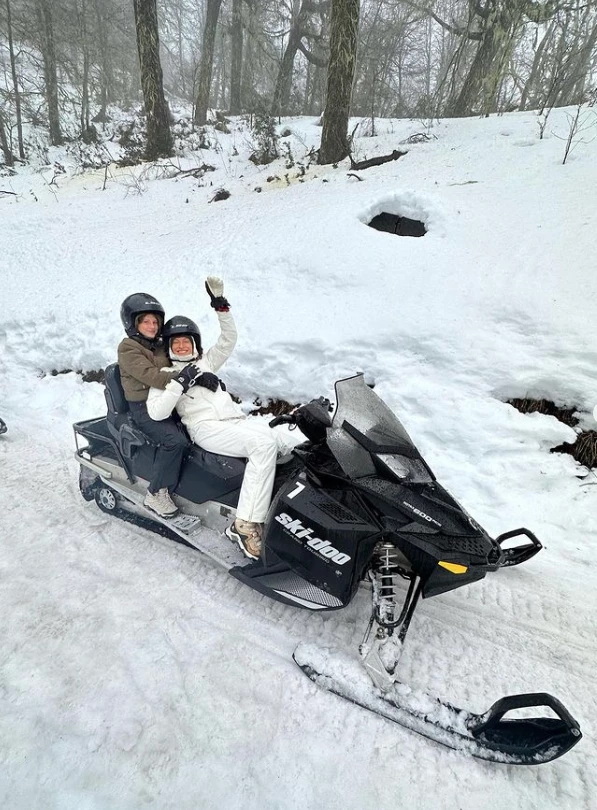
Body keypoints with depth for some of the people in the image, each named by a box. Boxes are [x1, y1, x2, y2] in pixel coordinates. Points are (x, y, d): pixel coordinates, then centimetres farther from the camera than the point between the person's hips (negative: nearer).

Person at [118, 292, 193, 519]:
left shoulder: (161, 345, 17)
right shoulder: (128, 349, -7)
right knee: (175, 440, -28)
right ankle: (156, 493, -14)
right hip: (143, 408, -7)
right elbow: (148, 375, -23)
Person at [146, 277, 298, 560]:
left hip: (239, 419, 6)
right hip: (207, 428, -6)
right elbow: (156, 412, -4)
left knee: (293, 444, -17)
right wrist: (179, 383, -9)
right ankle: (245, 526, -34)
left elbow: (229, 339, 23)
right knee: (264, 444, -35)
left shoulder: (206, 361, 28)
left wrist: (221, 306, 13)